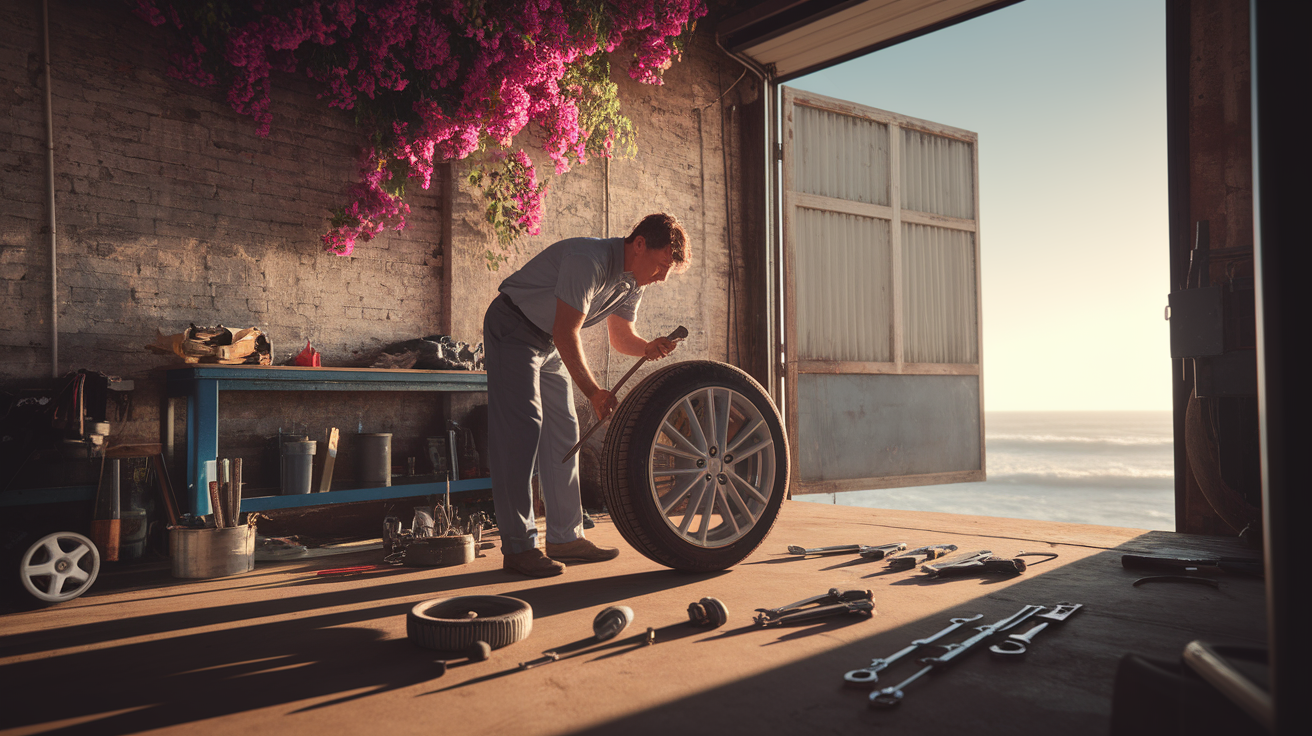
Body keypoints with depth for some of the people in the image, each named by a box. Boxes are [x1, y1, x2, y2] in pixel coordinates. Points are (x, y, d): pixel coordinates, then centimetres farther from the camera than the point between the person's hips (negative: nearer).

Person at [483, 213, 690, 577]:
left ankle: (565, 537, 12)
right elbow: (566, 334, -31)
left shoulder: (633, 280, -1)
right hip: (513, 329, -9)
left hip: (549, 342, 9)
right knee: (521, 428, -15)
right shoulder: (590, 260, -30)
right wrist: (594, 393, -31)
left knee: (563, 433, 6)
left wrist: (649, 348, -15)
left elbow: (620, 336, 7)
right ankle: (517, 546, -13)